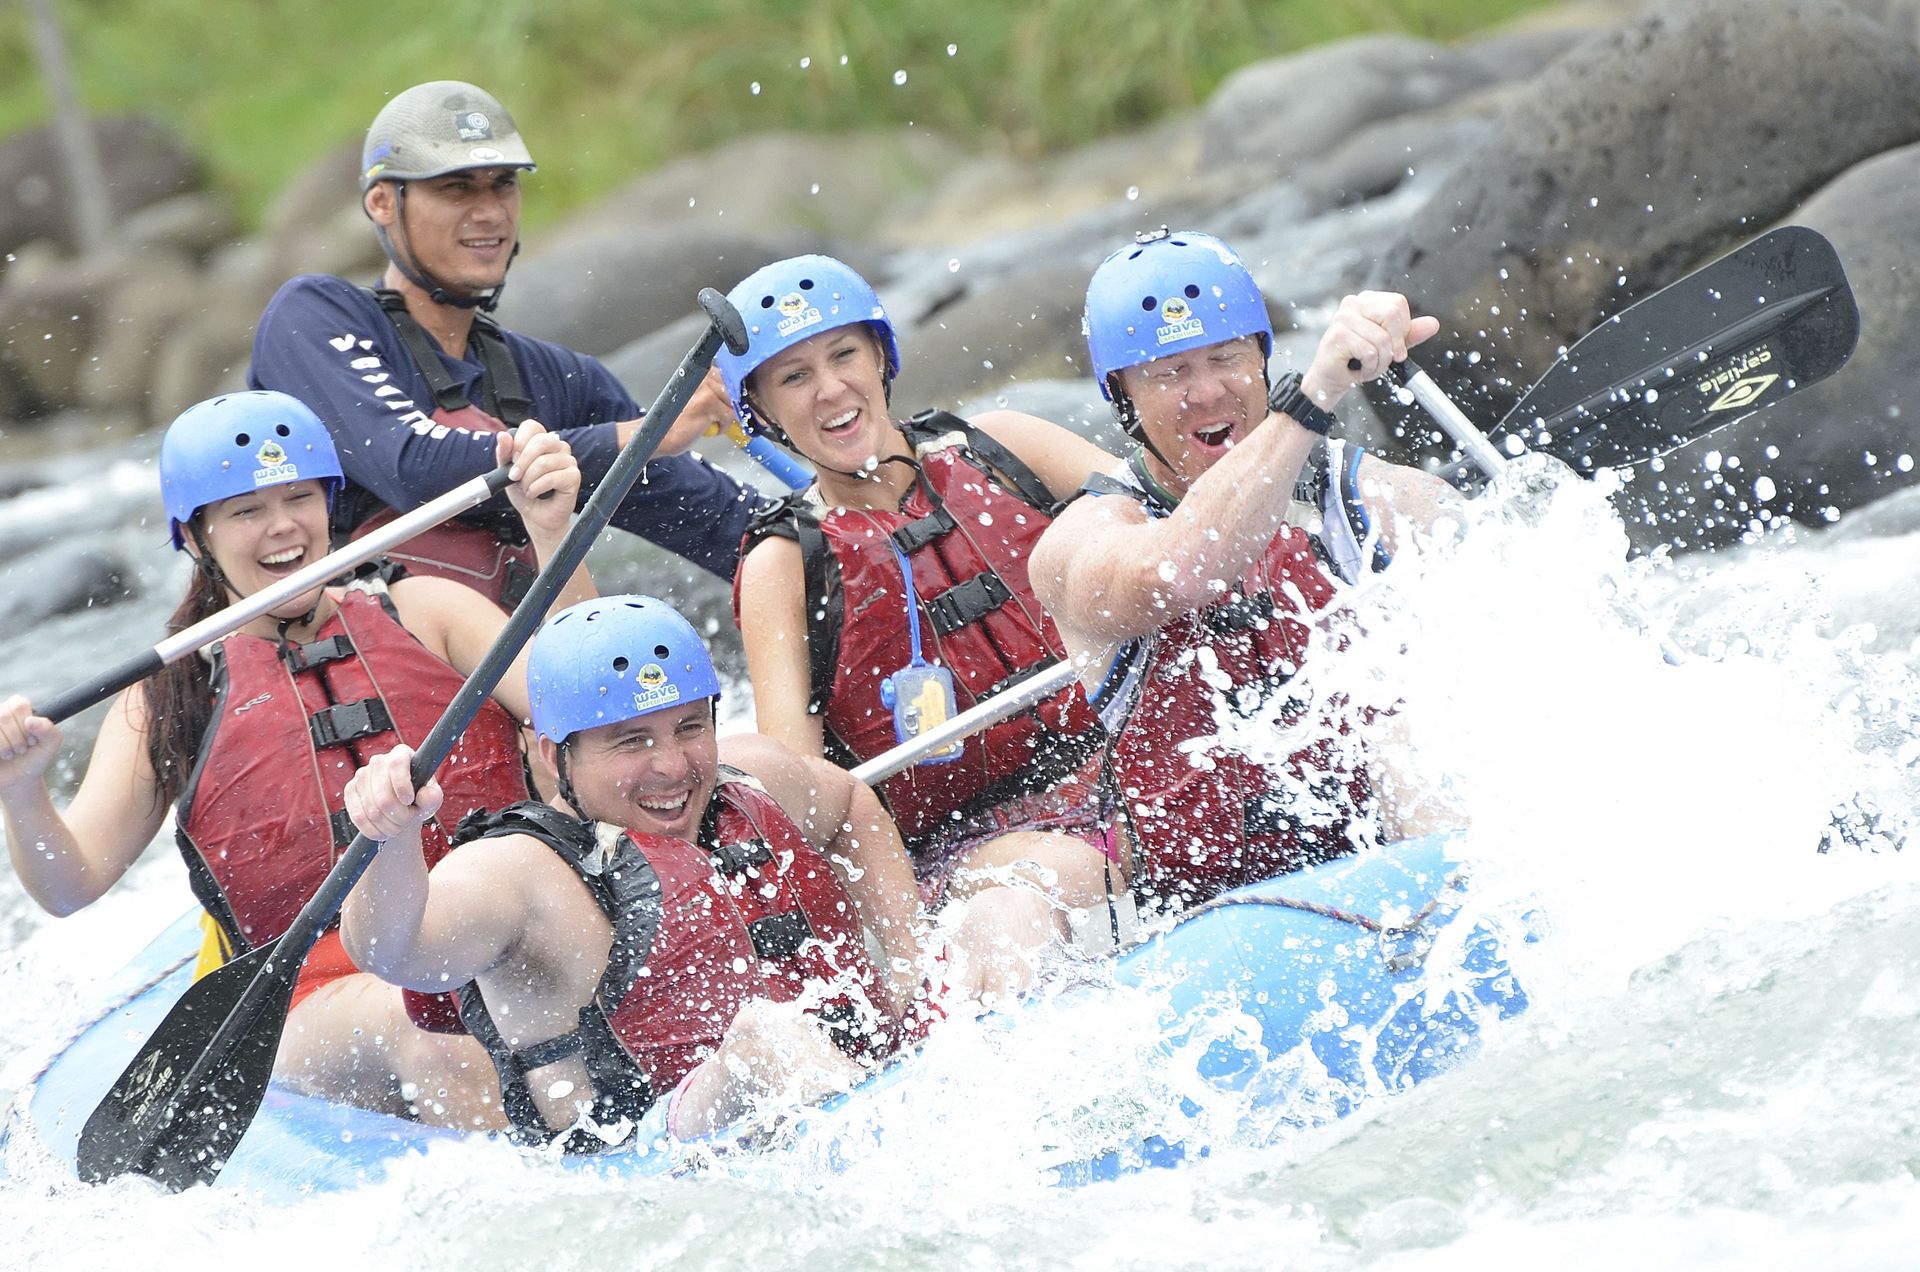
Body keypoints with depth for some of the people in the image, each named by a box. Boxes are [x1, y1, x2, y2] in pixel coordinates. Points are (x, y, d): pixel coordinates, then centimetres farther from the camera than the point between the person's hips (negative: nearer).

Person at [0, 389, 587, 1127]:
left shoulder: (421, 613, 17)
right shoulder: (170, 700, 16)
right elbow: (71, 886, 5)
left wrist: (552, 537, -14)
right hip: (323, 1003, -1)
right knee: (426, 1036, -35)